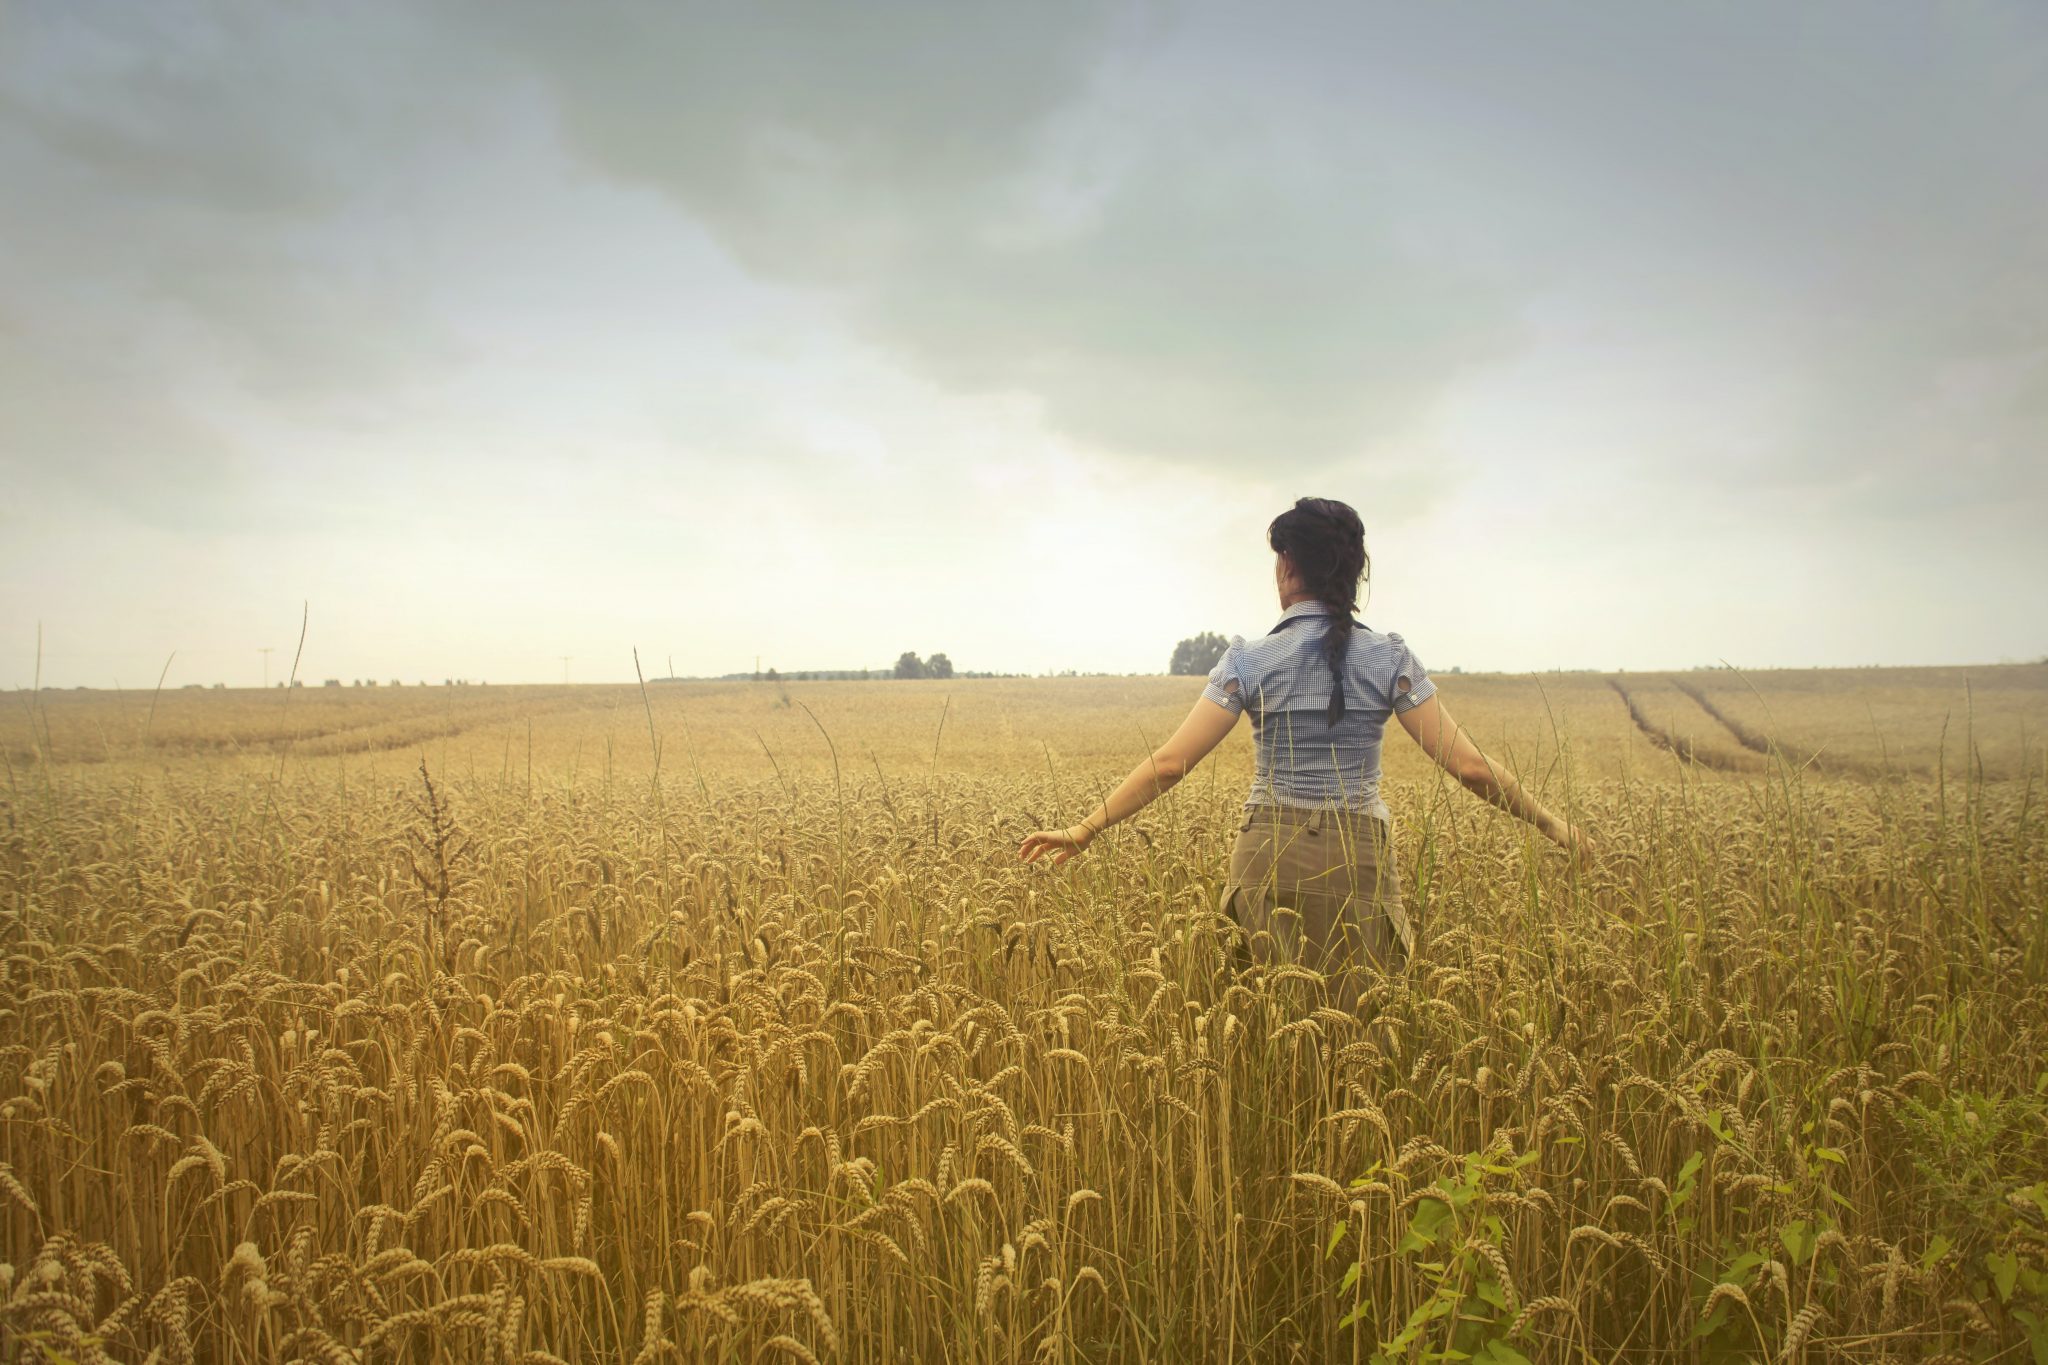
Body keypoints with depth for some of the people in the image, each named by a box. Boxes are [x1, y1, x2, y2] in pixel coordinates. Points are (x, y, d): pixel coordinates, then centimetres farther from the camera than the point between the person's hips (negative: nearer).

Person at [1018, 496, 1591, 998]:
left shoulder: (1251, 661, -6)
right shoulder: (1389, 658, -2)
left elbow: (1169, 764, -10)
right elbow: (1469, 766, -4)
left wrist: (1084, 830, -3)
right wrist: (1550, 823, 10)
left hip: (1271, 859, 0)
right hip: (1358, 859, 1)